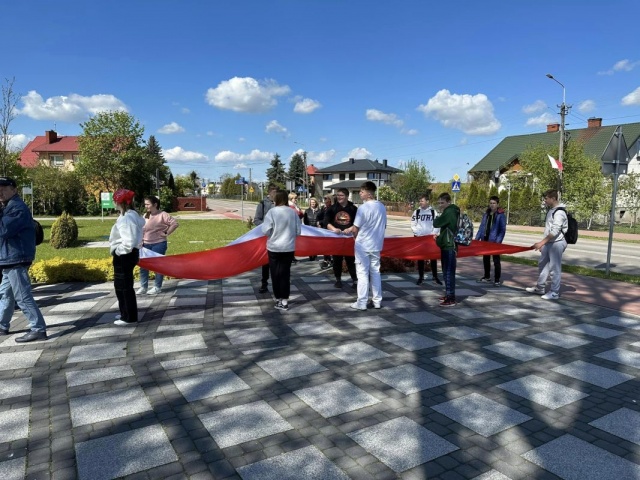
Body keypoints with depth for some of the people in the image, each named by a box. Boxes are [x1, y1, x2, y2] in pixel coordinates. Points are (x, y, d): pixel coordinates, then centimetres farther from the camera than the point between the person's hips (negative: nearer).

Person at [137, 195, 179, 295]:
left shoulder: (162, 215, -9)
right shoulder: (145, 216, 11)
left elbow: (175, 223, -13)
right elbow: (142, 230, 12)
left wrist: (166, 233, -12)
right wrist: (140, 242, 4)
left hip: (158, 244, -6)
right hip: (146, 245, 6)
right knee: (143, 265, 6)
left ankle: (157, 287, 11)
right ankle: (143, 287, 15)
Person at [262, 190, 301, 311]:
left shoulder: (272, 211, -12)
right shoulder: (293, 212, -3)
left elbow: (266, 231, -13)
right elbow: (298, 231, 3)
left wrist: (273, 235, 8)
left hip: (274, 247, -2)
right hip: (289, 247, 3)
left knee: (275, 274, 11)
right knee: (285, 273, 9)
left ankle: (278, 299, 19)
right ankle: (285, 301, 9)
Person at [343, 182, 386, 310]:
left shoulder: (363, 208, -18)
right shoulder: (382, 207, 5)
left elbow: (356, 228, -16)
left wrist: (351, 230, 9)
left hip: (363, 245, -6)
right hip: (376, 245, 6)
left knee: (362, 274, 0)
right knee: (375, 273, 13)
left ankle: (362, 303, 4)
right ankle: (377, 301, 18)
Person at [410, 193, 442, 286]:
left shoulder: (433, 212, 0)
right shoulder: (417, 212, 1)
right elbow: (413, 225, 2)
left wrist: (434, 233, -11)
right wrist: (417, 233, -10)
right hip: (419, 237, 0)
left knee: (433, 257, 4)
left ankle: (435, 277, 15)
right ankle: (421, 277, 14)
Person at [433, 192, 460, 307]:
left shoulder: (449, 212, -17)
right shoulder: (451, 211, 16)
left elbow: (436, 224, -19)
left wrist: (440, 213, -5)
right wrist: (441, 236, 10)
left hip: (449, 247, -11)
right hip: (448, 245, 11)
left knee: (449, 272, -9)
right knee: (447, 271, 16)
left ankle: (451, 299, -7)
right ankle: (449, 294, 25)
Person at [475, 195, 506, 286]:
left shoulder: (501, 215, -7)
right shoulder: (486, 214, 10)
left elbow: (503, 230, -11)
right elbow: (481, 227, 12)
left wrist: (498, 241, -22)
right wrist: (477, 238, 4)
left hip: (494, 241, -6)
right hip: (485, 240, 6)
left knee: (496, 260, 0)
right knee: (485, 259, 15)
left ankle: (497, 280, 6)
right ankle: (487, 277, 29)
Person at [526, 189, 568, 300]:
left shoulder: (559, 212, -18)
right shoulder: (551, 210, 13)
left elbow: (555, 231, -24)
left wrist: (541, 242, -28)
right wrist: (543, 243, 19)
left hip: (556, 243, -10)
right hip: (549, 243, 10)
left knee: (554, 268, -3)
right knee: (542, 264, 16)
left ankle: (554, 293, 6)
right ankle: (539, 288, 28)